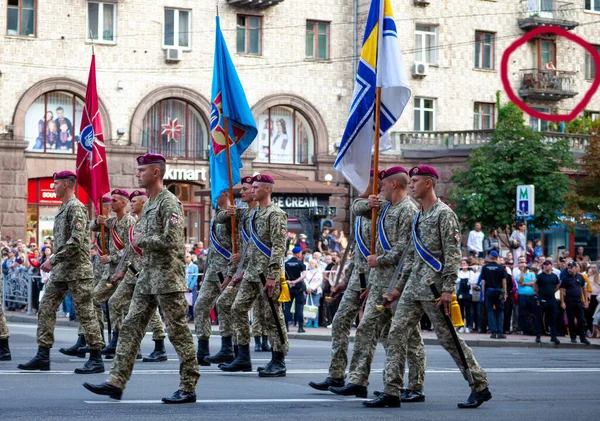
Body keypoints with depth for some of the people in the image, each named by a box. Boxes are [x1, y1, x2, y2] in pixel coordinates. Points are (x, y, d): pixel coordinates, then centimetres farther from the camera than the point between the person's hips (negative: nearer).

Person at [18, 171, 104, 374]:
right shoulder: (63, 208, 17)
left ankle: (96, 359, 1)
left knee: (85, 312, -5)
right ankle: (42, 356, 6)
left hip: (77, 269, -10)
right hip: (61, 270, 10)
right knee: (46, 308, 4)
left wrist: (53, 260, -18)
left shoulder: (76, 207, -13)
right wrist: (53, 260, 12)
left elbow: (76, 241, -21)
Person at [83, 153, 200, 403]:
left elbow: (170, 240, -23)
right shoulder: (149, 204, 17)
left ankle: (188, 388, 2)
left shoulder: (169, 203, -13)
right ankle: (116, 382, 7)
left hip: (167, 278, -10)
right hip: (147, 277, 10)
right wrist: (140, 243, 8)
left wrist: (141, 241, -11)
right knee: (131, 327, 6)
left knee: (178, 331, -4)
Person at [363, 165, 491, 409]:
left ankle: (480, 387, 7)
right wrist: (400, 287, 20)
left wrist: (448, 289, -19)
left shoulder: (444, 214, -8)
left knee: (449, 339, -4)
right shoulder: (418, 217, 18)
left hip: (433, 288, -8)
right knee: (396, 336, 0)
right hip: (413, 288, 8)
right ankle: (391, 393, 1)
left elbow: (453, 254, -13)